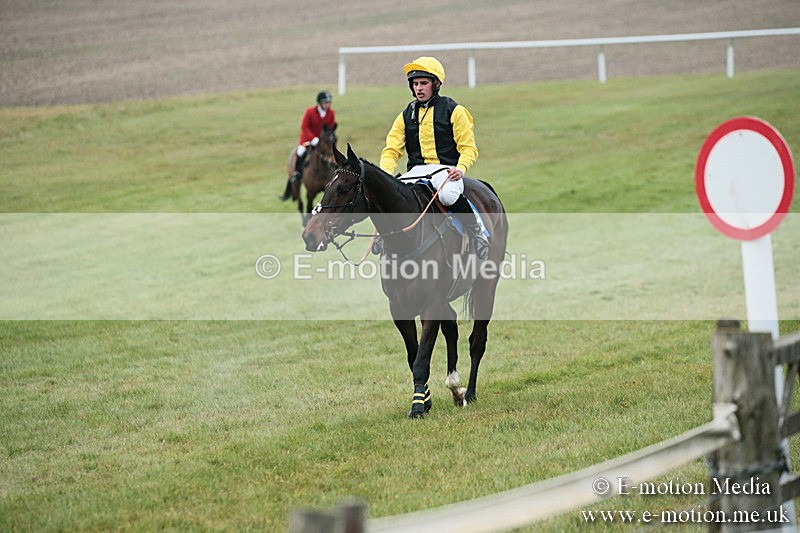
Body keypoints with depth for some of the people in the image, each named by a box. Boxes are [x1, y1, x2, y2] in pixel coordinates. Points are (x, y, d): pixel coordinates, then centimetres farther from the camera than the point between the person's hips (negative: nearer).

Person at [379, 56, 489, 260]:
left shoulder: (453, 111, 2)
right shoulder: (406, 115, 13)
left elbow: (469, 148, -1)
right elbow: (391, 150, 8)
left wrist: (460, 168, -22)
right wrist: (385, 175, -12)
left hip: (446, 170, -4)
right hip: (416, 170, 4)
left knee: (448, 194, -38)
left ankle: (476, 231, -15)